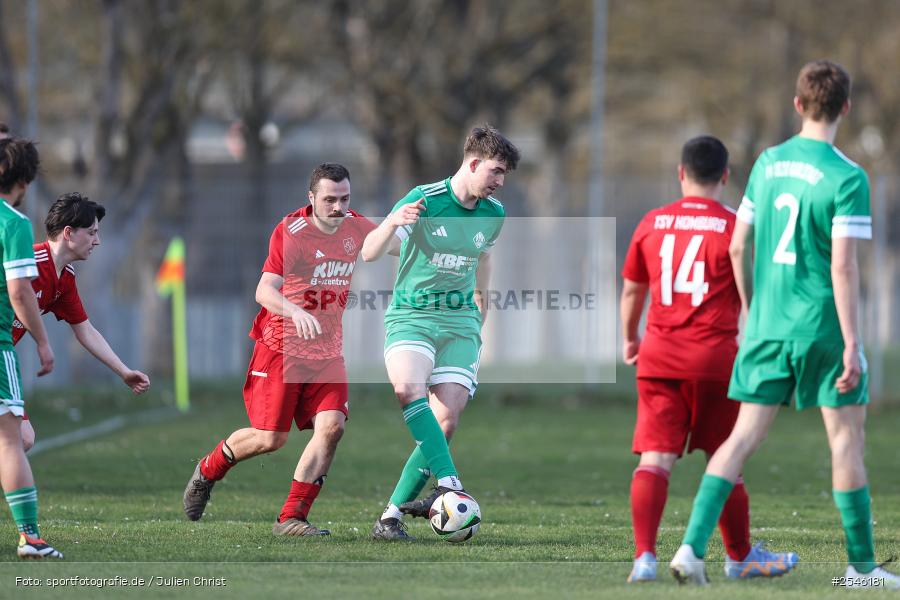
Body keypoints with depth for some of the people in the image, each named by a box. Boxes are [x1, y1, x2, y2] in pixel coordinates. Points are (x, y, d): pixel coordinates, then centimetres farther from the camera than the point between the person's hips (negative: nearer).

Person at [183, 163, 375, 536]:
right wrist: (295, 312, -40)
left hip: (329, 352, 5)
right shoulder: (290, 231, -15)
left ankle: (291, 518, -8)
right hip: (281, 347, -5)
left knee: (331, 426, -15)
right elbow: (264, 291, -24)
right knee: (270, 438, -5)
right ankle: (207, 471, 25)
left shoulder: (359, 231, 1)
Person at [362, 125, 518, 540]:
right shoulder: (425, 201, -11)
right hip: (410, 315, -4)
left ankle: (393, 513, -2)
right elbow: (370, 253, -20)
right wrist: (393, 222, -39)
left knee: (445, 423, -10)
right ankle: (450, 484, -38)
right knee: (408, 389, -33)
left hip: (460, 322, 4)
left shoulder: (493, 214, 6)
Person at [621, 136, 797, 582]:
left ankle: (644, 556, -19)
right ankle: (740, 556, 25)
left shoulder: (652, 224, 8)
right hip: (714, 356, -2)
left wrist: (629, 339, 35)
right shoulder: (733, 226, -3)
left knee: (655, 458, -4)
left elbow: (631, 290, 18)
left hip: (658, 356, 2)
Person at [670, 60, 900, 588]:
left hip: (768, 326, 5)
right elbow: (843, 266, -17)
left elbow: (739, 246, 11)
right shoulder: (847, 178, -12)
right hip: (822, 326, -5)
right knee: (847, 439, 6)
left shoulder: (768, 164, 7)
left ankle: (693, 548, -7)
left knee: (745, 436, 5)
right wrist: (852, 343, -15)